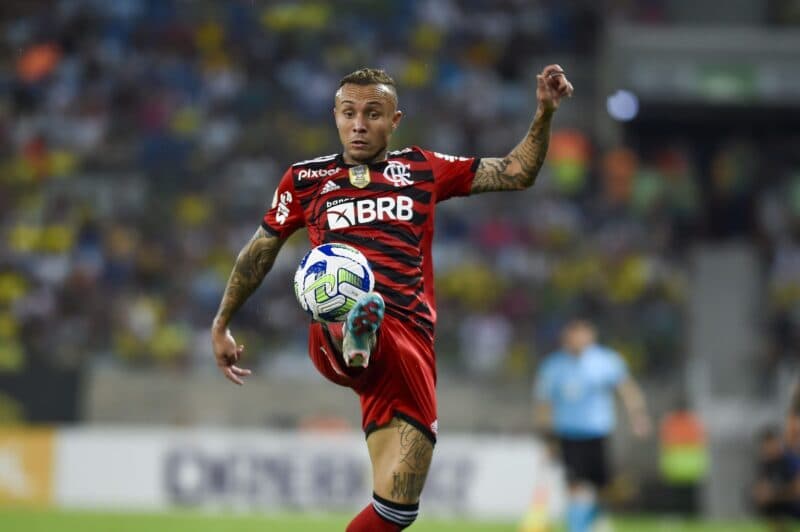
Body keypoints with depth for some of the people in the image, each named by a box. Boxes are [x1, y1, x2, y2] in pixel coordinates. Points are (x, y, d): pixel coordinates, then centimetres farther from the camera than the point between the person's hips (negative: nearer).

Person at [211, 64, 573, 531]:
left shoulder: (424, 169, 20)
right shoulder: (306, 178, 18)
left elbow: (517, 173, 22)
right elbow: (259, 252, 30)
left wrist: (545, 112, 9)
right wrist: (221, 326, 33)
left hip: (410, 337, 2)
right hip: (332, 332, -2)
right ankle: (355, 337, -78)